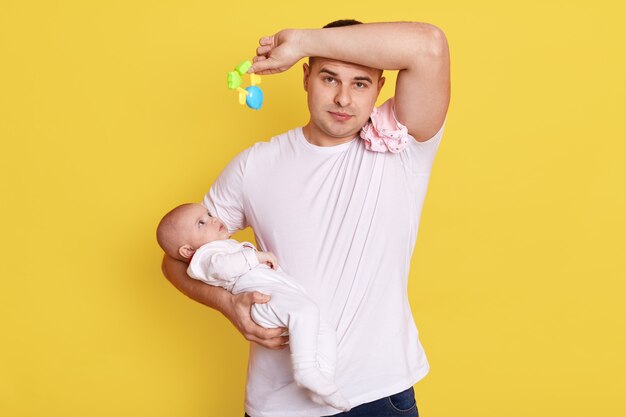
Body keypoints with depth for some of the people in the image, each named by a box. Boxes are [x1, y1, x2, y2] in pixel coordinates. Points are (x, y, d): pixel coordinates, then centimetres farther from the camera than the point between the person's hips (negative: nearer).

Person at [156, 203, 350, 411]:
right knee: (305, 311, -34)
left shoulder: (232, 246, 39)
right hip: (263, 295, -10)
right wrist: (255, 256, -14)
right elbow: (222, 266, -19)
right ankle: (305, 369, -38)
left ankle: (323, 385, -3)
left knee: (326, 332, 4)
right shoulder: (205, 255, 6)